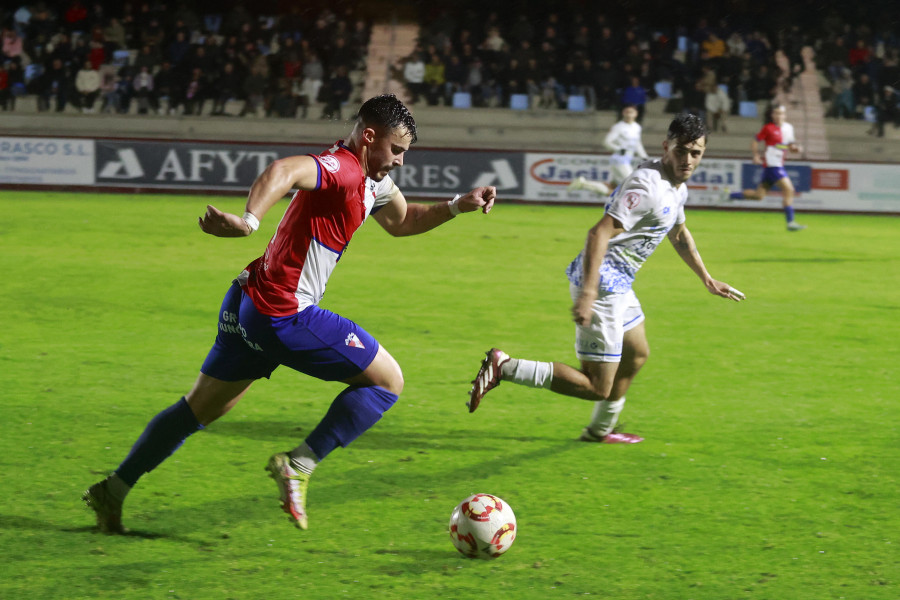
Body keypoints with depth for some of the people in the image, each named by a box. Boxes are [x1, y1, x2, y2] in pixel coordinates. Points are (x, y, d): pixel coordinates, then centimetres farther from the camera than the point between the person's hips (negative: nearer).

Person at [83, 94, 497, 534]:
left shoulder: (370, 182, 15)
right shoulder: (342, 170, -16)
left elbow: (403, 221, 33)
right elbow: (284, 171, -36)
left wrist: (458, 206, 20)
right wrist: (250, 220, -52)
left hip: (249, 301, 10)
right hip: (284, 315, -10)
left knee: (201, 407, 19)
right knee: (388, 381, 0)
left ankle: (113, 490, 22)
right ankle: (299, 466, -3)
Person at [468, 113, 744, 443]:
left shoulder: (678, 187, 10)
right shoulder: (648, 186, -23)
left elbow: (679, 234, 30)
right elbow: (599, 233, -30)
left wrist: (708, 280, 35)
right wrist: (587, 293, -37)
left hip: (617, 284, 11)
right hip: (600, 283, -11)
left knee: (636, 354, 30)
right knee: (597, 387, -11)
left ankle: (600, 430, 48)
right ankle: (504, 366, -11)